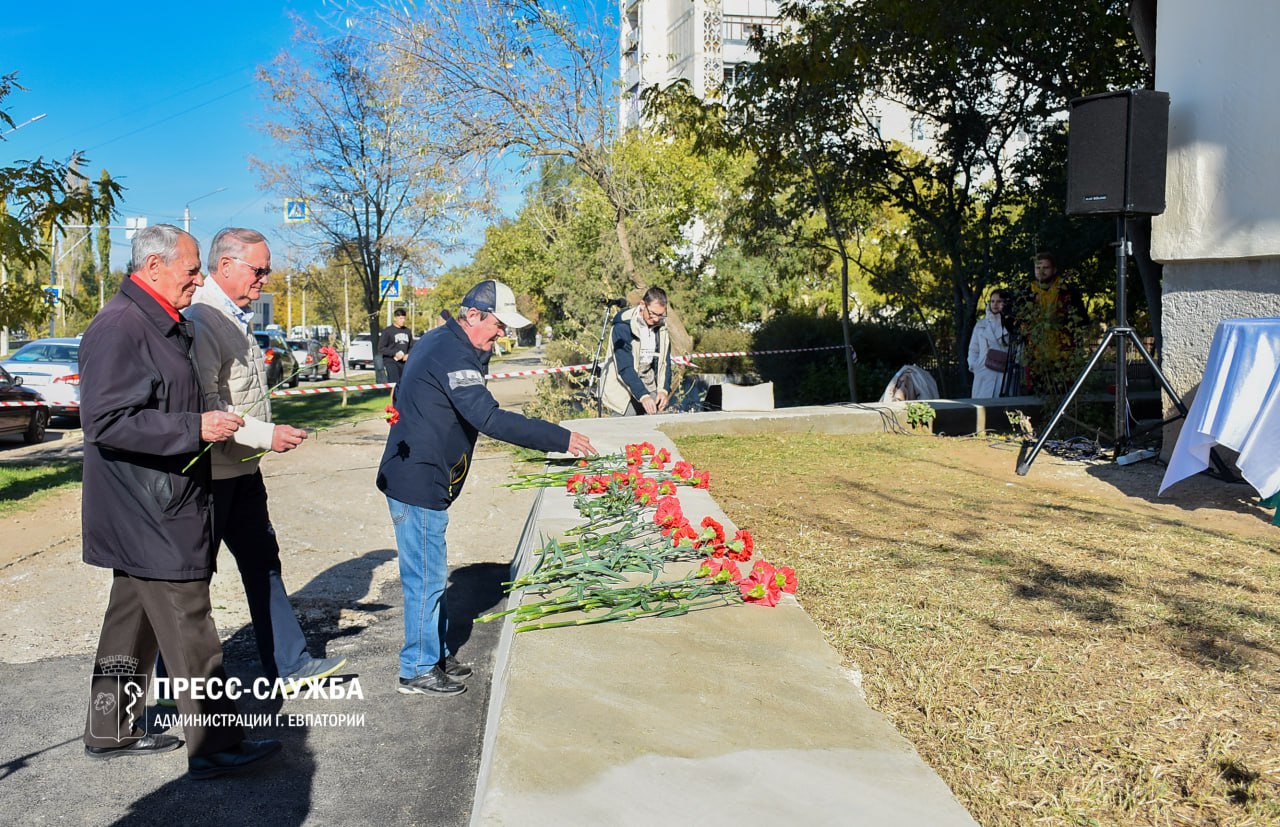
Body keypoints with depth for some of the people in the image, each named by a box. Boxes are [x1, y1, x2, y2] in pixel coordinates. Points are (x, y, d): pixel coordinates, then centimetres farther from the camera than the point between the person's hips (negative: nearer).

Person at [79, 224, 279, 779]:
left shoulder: (161, 326, 15)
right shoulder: (119, 328, -18)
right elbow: (106, 421, -25)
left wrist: (215, 422, 17)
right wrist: (195, 428, -25)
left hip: (154, 511, 11)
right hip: (150, 518, -11)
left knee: (135, 618, 19)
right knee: (188, 630, -4)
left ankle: (111, 731, 32)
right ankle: (215, 747, 5)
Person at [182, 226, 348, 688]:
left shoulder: (236, 319, 13)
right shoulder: (202, 321, -19)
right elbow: (204, 405, -26)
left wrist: (269, 435, 17)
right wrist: (267, 436, -24)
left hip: (243, 472, 10)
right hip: (209, 475, -10)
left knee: (263, 564, 14)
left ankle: (289, 666, 23)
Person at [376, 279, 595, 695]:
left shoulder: (439, 342, 13)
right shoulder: (452, 355, -21)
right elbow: (490, 418, -31)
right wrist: (561, 439, -30)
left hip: (416, 478, 11)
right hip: (418, 484, -11)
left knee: (431, 574, 18)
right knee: (427, 578, -1)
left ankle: (436, 654, 30)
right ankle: (418, 670, 11)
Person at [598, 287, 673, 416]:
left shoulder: (661, 326, 0)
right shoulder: (623, 326, -20)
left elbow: (664, 361, 3)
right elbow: (624, 368, -25)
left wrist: (664, 389, -13)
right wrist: (643, 396, -35)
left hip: (648, 385, 6)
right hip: (623, 386, -6)